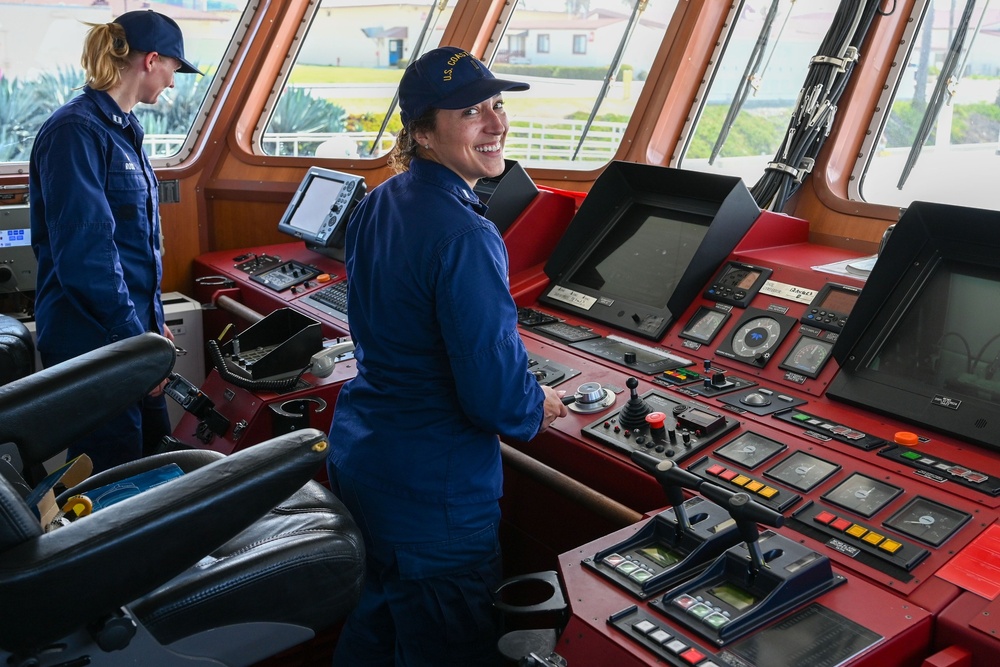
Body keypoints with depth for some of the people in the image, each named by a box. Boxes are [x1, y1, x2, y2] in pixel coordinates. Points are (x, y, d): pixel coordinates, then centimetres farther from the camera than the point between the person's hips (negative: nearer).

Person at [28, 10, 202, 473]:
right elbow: (85, 253, -23)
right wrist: (136, 340, -20)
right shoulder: (76, 131, -18)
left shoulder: (121, 129, 12)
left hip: (131, 330, 9)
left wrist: (154, 322, 21)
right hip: (92, 343, -9)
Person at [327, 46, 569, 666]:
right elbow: (496, 398, -26)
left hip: (354, 454, 9)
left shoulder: (376, 206, 4)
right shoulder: (465, 238, -25)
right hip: (432, 492, -9)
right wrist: (541, 406, -3)